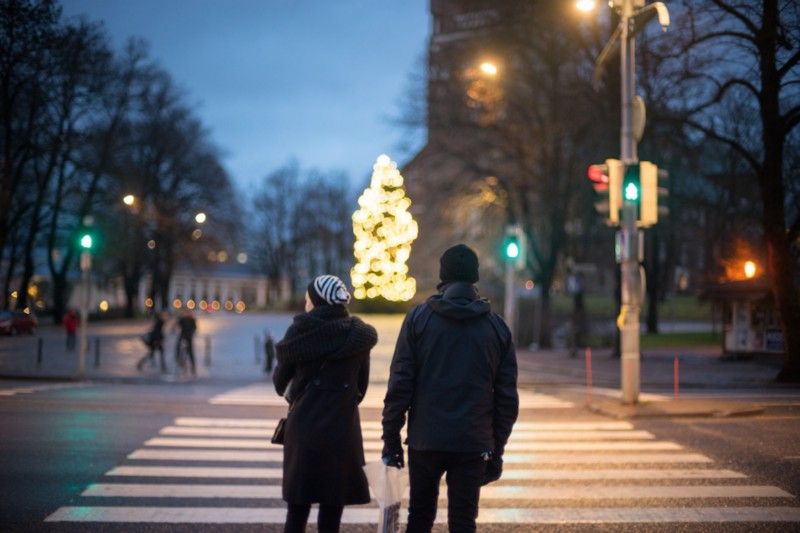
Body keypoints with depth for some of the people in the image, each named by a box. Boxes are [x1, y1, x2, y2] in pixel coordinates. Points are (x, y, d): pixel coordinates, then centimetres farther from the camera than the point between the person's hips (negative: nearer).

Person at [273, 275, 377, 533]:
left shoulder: (300, 330, -4)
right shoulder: (359, 335, 2)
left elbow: (280, 381, 3)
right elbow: (361, 388, 6)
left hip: (303, 428, -1)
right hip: (342, 431, 1)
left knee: (297, 511, 8)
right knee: (331, 511, 6)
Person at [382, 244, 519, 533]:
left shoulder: (418, 317, -1)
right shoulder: (497, 326, 5)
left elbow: (400, 383, -6)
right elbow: (507, 397, 4)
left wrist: (391, 438, -1)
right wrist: (497, 449, 11)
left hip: (425, 441, -1)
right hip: (474, 444, 1)